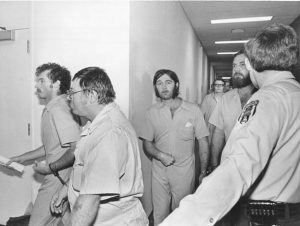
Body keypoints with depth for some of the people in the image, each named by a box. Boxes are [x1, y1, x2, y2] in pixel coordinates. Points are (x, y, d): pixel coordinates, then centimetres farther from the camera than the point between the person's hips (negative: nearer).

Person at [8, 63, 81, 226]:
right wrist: (22, 158, 24)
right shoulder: (52, 108, 12)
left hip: (58, 180, -9)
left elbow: (77, 148, -28)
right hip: (55, 178, 9)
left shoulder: (58, 109, -20)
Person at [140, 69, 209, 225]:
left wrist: (203, 172, -2)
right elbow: (147, 143, 5)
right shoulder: (152, 112, 0)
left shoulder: (193, 110, -4)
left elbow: (203, 142, 1)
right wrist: (160, 155, -14)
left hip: (185, 172, -1)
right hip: (159, 172, 1)